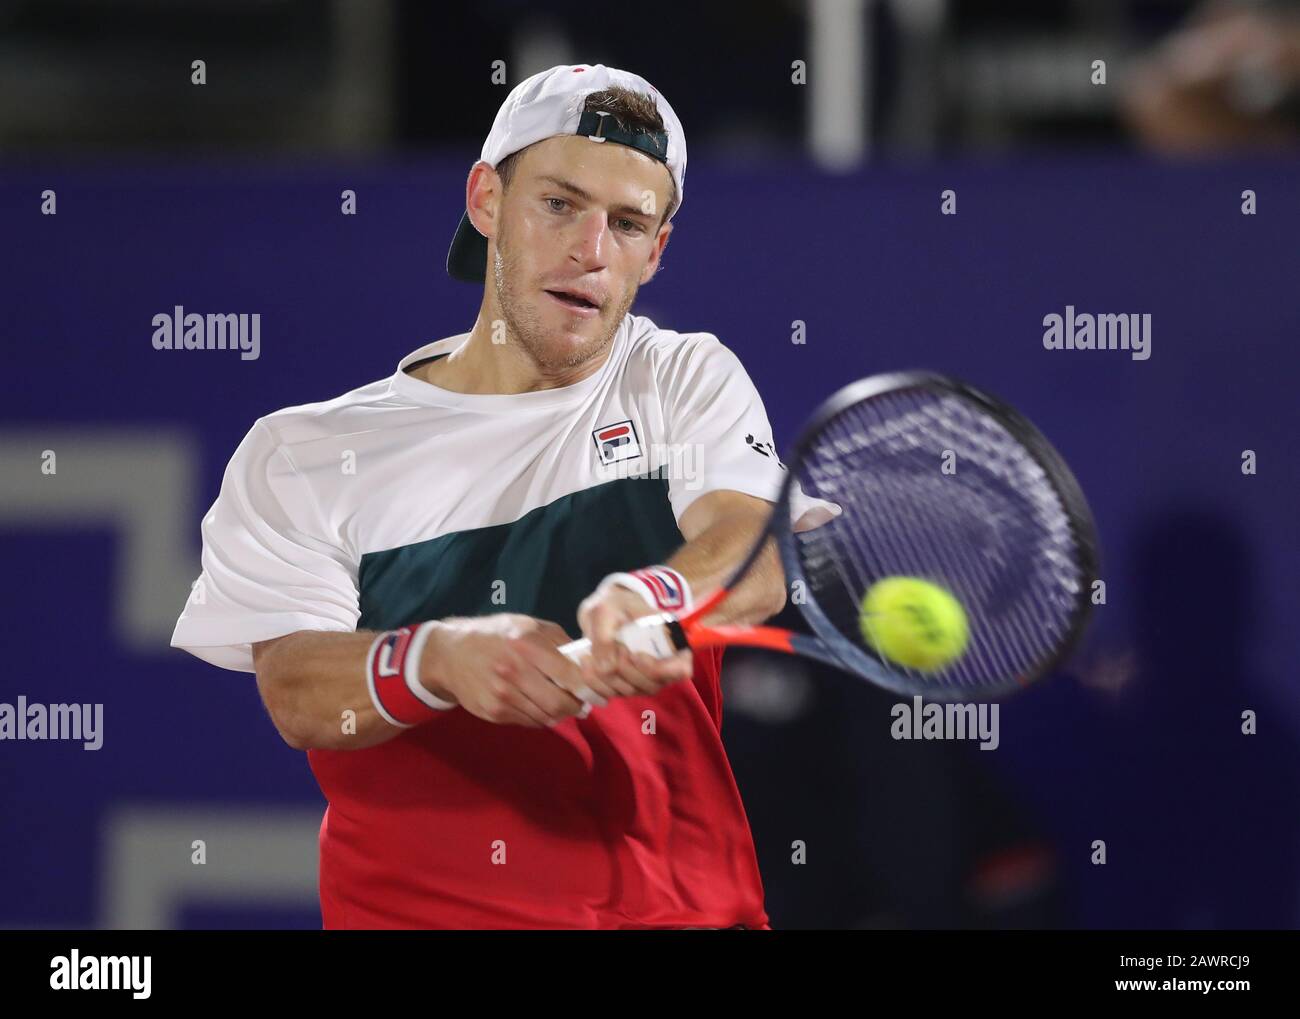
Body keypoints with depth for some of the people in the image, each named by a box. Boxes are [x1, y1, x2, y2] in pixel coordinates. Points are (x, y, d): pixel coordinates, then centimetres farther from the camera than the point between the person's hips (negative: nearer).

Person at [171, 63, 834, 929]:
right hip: (410, 907, 1)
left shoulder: (690, 381, 11)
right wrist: (439, 660, -27)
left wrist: (653, 599, -30)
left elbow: (755, 549, -8)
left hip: (680, 903, -1)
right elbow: (295, 691, -6)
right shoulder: (303, 457, 6)